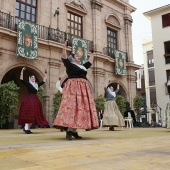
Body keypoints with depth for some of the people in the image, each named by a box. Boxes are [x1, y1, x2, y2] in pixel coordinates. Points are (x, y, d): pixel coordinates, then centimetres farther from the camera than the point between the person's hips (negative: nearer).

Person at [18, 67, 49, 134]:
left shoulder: (36, 85, 17)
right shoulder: (28, 84, 1)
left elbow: (44, 81, 25)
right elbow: (21, 79, -10)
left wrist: (45, 74, 25)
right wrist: (22, 71, -16)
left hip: (35, 100, 7)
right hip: (29, 99, -7)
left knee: (34, 114, 5)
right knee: (28, 113, -13)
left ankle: (27, 128, 14)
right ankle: (26, 129, -13)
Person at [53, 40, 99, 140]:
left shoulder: (82, 66, 22)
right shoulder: (70, 65, 2)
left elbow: (90, 62, 36)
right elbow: (64, 58, -13)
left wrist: (92, 54, 42)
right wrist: (64, 48, -20)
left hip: (82, 88, 8)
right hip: (73, 87, -8)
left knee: (80, 107, 1)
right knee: (71, 106, -16)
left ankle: (74, 131, 4)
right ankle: (69, 131, -20)